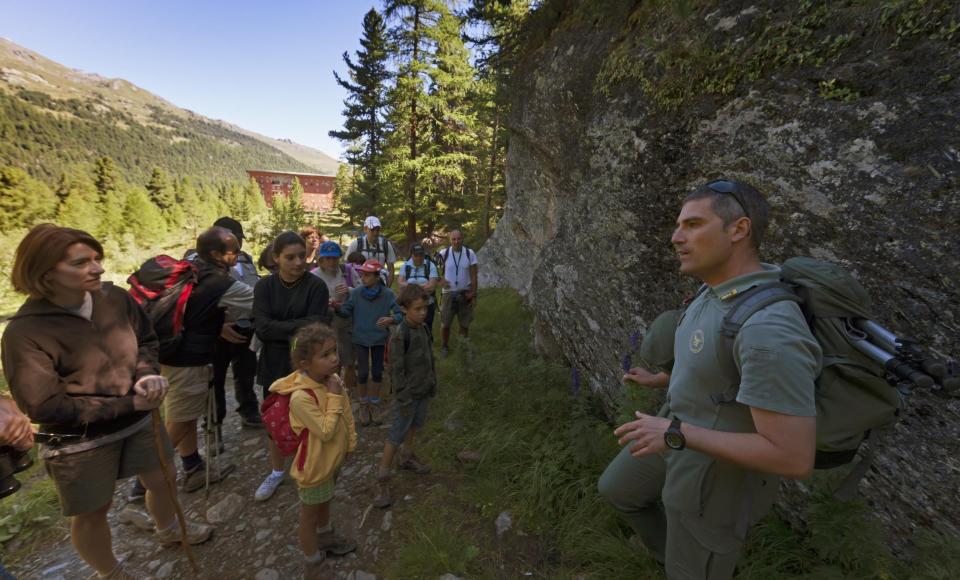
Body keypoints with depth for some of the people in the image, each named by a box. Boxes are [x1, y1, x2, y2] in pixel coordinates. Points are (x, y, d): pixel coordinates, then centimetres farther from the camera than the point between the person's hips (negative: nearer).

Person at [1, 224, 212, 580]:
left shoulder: (115, 298, -12)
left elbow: (148, 341, 2)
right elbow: (44, 406, -21)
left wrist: (148, 375, -18)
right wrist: (128, 404, -24)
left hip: (139, 420, 4)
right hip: (80, 440, -4)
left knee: (162, 479, 22)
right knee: (91, 513, 17)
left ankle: (168, 530, 54)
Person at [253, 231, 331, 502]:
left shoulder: (316, 286, -11)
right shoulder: (264, 286, -3)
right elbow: (262, 328, -15)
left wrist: (280, 329, -16)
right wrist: (301, 326, -21)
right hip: (274, 365, 3)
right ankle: (276, 472, 40)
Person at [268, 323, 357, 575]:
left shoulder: (333, 380, -11)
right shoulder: (301, 397, -34)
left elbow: (347, 415, 3)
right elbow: (326, 431, -32)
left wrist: (351, 442, 9)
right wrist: (334, 398, -31)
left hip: (333, 459, 7)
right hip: (314, 466, -7)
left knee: (325, 502, 32)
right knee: (309, 514, 18)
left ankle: (325, 537, 58)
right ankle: (313, 562, 40)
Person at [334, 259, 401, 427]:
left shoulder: (387, 294, -15)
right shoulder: (356, 293, -10)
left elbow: (400, 314, -15)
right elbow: (346, 312, -10)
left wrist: (390, 320, -34)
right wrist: (337, 306, -30)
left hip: (379, 339, 0)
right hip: (360, 339, 0)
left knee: (377, 373, 10)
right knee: (363, 373, 2)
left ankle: (374, 403, 33)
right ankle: (364, 404, 28)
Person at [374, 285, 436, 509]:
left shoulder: (423, 327, 0)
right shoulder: (400, 335, -23)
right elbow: (396, 370, -21)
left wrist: (433, 383, 15)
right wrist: (404, 399, -18)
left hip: (423, 390, 8)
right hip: (410, 393, -8)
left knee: (416, 424, 23)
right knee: (397, 433, 2)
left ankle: (407, 457, 46)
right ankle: (383, 478, 15)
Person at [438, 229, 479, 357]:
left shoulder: (470, 254, -5)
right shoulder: (443, 254, -7)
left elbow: (473, 276, -2)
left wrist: (474, 295, -4)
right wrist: (440, 280, -13)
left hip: (465, 294, 1)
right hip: (448, 293, 0)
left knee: (465, 324, 9)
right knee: (445, 324, 5)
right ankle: (444, 347, 24)